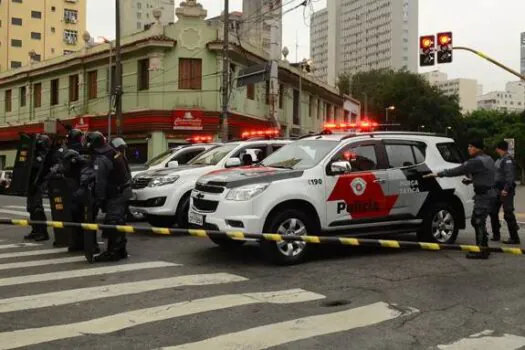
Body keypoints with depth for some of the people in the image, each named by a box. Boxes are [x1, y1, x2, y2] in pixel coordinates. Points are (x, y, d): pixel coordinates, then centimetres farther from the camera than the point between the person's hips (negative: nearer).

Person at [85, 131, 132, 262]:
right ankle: (121, 250, 23)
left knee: (112, 223, -7)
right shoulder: (114, 152, 10)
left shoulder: (100, 160, -18)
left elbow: (100, 183, -18)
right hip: (125, 191, 10)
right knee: (119, 222, 16)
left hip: (115, 195, -10)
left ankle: (113, 252, -5)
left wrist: (99, 200, -12)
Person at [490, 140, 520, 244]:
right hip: (498, 190, 10)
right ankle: (496, 235, 23)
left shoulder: (508, 160, -15)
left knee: (508, 214, -6)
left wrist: (506, 189, -26)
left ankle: (514, 238, 1)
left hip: (506, 191, -10)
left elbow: (510, 176, -22)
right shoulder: (499, 159, 14)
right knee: (493, 212, 13)